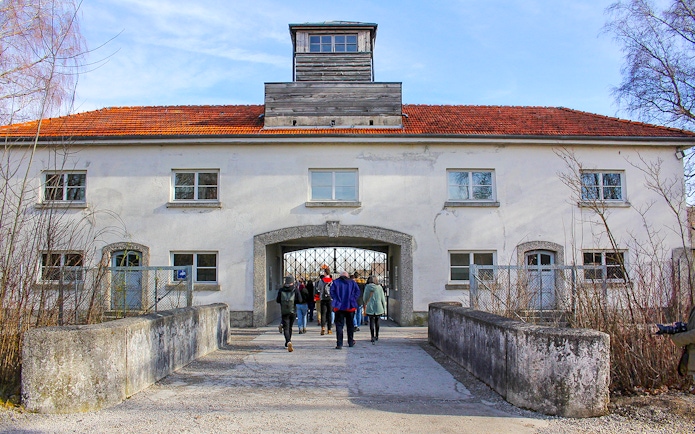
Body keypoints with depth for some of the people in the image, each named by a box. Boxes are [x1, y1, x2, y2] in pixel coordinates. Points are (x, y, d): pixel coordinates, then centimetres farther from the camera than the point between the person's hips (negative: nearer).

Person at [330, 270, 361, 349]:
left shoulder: (335, 282, 4)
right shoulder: (352, 282, 6)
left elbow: (332, 292, -6)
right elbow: (357, 291, -1)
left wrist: (336, 300, 1)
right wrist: (353, 300, 4)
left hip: (339, 307, -1)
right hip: (350, 306, 1)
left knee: (339, 325, 0)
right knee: (350, 325, 15)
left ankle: (339, 344, -8)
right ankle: (351, 342, 24)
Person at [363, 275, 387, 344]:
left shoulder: (367, 287, -2)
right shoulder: (379, 287, 2)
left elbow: (365, 297, 4)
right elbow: (383, 298, 3)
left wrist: (366, 303, 26)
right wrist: (384, 308, 10)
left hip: (370, 307, -2)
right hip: (378, 307, 2)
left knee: (371, 322, 0)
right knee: (377, 321, 16)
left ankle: (373, 337, -11)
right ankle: (376, 336, 26)